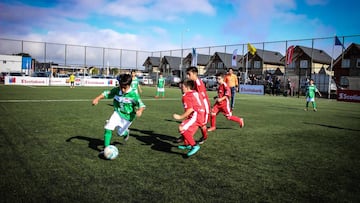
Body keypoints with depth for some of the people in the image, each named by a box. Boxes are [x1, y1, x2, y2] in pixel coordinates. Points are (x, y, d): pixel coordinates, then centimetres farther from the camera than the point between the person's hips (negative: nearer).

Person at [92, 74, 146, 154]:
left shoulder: (133, 94, -21)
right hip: (117, 113, 2)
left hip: (127, 116, -2)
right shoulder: (116, 90, -12)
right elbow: (106, 94, -3)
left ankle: (126, 132, 50)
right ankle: (106, 148, -3)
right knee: (108, 128, -15)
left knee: (120, 133, 11)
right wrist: (97, 99, -18)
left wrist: (140, 110, -40)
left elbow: (141, 105, -19)